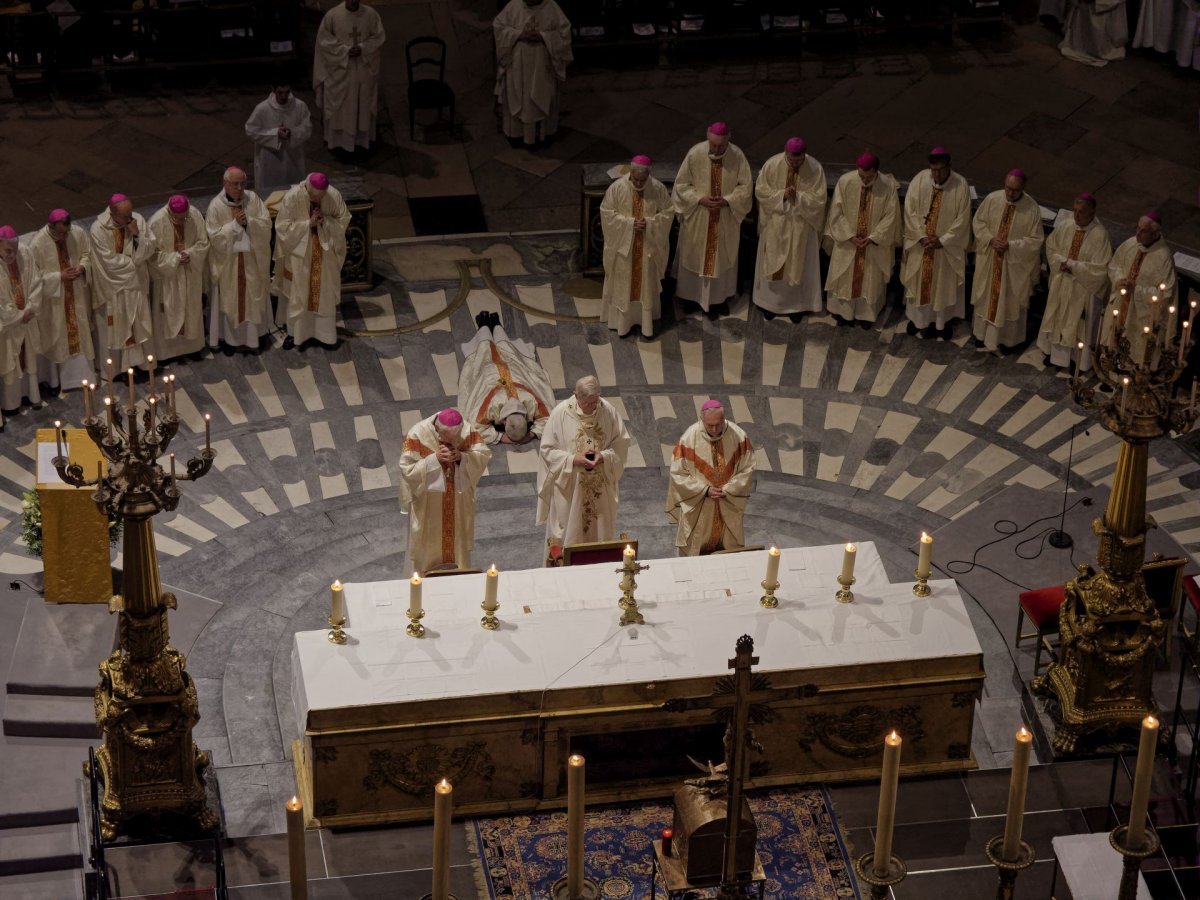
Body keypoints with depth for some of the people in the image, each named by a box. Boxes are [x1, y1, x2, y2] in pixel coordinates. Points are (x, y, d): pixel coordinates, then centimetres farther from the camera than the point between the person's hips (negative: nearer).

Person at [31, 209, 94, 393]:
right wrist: (59, 276, -24)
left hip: (77, 295, 4)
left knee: (80, 332, 16)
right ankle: (55, 379, 25)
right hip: (53, 297, -4)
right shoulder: (37, 244, -25)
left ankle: (83, 372, 34)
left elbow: (87, 254, 4)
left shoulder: (78, 233, -14)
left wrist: (82, 267, -16)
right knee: (56, 337, 9)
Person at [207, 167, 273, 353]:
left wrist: (248, 220, -24)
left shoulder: (253, 199, -7)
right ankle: (228, 336, 22)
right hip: (227, 261, -3)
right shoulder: (216, 206, -16)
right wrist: (235, 223, -24)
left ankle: (254, 332, 32)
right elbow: (215, 237, -18)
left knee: (253, 295, 15)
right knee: (230, 298, 8)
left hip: (253, 259, 3)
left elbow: (266, 224, -8)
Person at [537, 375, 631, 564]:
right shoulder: (560, 413, -15)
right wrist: (573, 460, -23)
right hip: (569, 486, -2)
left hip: (600, 487, 2)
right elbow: (547, 449, -9)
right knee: (566, 531, 7)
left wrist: (604, 456, -19)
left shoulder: (608, 411, -8)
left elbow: (622, 443, 1)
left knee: (600, 530, 14)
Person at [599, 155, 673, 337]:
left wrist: (649, 223, -18)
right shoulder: (617, 188, -14)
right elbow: (607, 212, -9)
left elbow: (668, 212, -2)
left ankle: (646, 322, 23)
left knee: (646, 283, 11)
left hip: (648, 245, 1)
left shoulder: (658, 188, -11)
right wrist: (629, 223, -20)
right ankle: (622, 320, 23)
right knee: (622, 283, 10)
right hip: (623, 244, -1)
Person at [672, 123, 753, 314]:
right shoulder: (695, 154, -18)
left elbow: (746, 187, -7)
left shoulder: (737, 156, -16)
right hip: (697, 218, 0)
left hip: (726, 220, 1)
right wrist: (701, 199, -21)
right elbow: (681, 185, -8)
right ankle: (691, 296, 31)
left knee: (722, 257, 15)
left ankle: (719, 296, 31)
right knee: (694, 256, 13)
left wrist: (726, 201, -21)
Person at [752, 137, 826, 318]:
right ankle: (770, 302, 29)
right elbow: (760, 191, -8)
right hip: (775, 222, 1)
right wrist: (781, 195, -23)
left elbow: (819, 199, -14)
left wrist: (798, 197, -28)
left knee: (798, 265, 11)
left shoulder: (815, 168, -17)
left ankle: (796, 304, 27)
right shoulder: (772, 165, -15)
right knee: (773, 262, 12)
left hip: (802, 225, -1)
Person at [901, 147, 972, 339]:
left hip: (947, 246, -2)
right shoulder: (919, 180, -14)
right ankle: (917, 317, 36)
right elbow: (910, 210, -9)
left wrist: (943, 240, -17)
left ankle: (942, 320, 32)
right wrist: (921, 237, -17)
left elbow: (962, 219, -13)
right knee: (918, 280, 17)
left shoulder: (961, 185, -19)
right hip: (920, 244, 2)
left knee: (944, 283, 13)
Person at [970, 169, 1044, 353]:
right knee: (986, 296, 19)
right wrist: (991, 239, -17)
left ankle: (1005, 338, 29)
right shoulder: (992, 199, -12)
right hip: (989, 259, 3)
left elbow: (1036, 240, -14)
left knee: (1009, 301, 12)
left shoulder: (1032, 208, -20)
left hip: (1015, 265, -3)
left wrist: (1010, 245, -24)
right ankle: (983, 333, 38)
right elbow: (978, 222, 0)